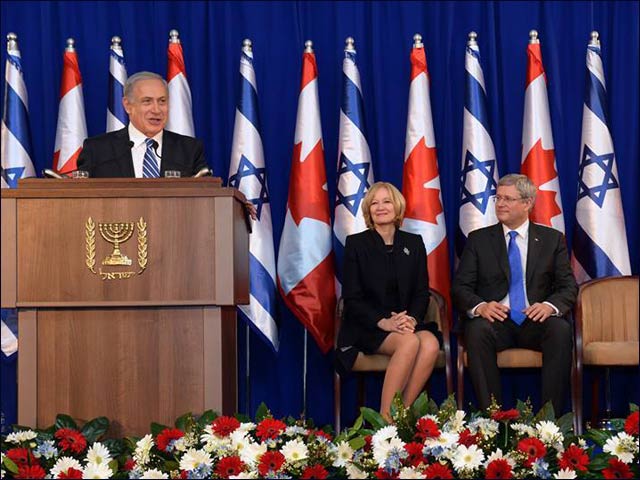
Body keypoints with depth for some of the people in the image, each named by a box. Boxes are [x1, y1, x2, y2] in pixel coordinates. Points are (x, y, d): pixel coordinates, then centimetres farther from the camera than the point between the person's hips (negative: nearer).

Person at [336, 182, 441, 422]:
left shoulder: (414, 243, 12)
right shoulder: (356, 244, 2)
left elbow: (422, 292, 9)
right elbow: (352, 298, -3)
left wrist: (412, 319, -13)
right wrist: (383, 322, -19)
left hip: (406, 323, 3)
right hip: (367, 328, -3)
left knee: (431, 343, -31)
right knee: (410, 342, -34)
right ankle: (385, 417, -29)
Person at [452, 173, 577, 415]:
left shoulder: (552, 239, 12)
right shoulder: (478, 239, 11)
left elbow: (569, 287, 6)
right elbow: (460, 286, 4)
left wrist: (550, 305, -18)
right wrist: (480, 306, -20)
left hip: (535, 321, 0)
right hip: (496, 320, 0)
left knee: (561, 329, -32)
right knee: (477, 330, -34)